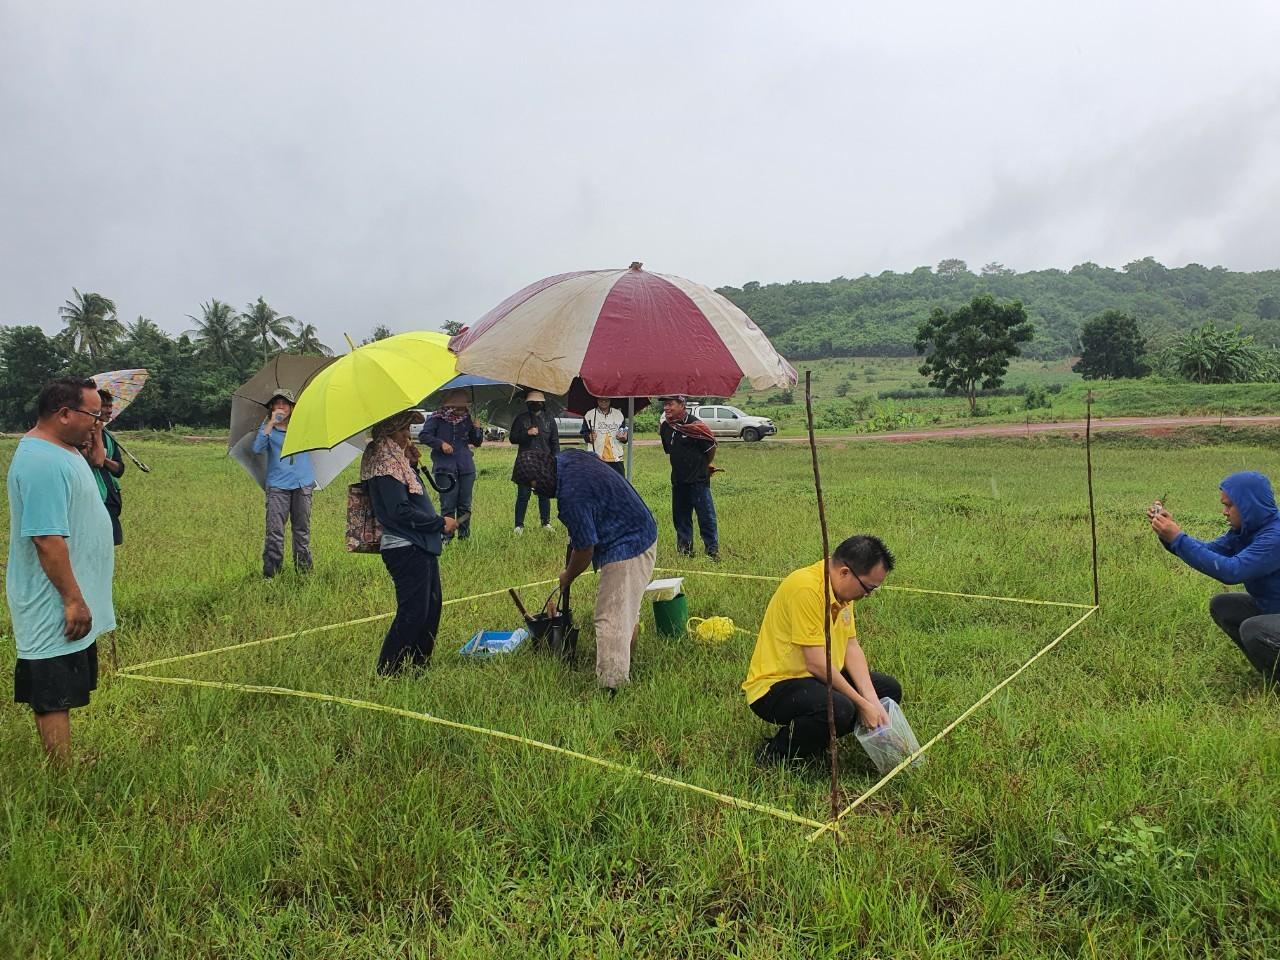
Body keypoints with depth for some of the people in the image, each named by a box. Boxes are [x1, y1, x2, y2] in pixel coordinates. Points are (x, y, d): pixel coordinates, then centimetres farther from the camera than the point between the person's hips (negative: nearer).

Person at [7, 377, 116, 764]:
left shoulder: (63, 450, 11)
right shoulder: (44, 463, -24)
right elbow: (48, 539, -27)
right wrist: (73, 599, -24)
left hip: (68, 602, 10)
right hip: (57, 608, -10)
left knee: (57, 696, 18)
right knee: (55, 698, -1)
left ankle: (63, 764, 28)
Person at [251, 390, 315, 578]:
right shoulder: (268, 427, 5)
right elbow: (257, 448, -10)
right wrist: (271, 423, -16)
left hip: (303, 484, 2)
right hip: (277, 486, -1)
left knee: (302, 529, 7)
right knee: (274, 531, -7)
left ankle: (304, 568, 15)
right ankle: (270, 573, -1)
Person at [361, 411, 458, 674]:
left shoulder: (396, 459, 16)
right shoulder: (384, 463, -15)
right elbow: (400, 510, -21)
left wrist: (413, 462, 9)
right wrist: (440, 523, -14)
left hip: (420, 546, 10)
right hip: (406, 550, -10)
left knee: (430, 608, 16)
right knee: (413, 612, -5)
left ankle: (419, 664, 27)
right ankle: (387, 671, 5)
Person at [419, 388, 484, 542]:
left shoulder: (466, 419, 10)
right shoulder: (437, 418, -1)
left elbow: (477, 442, 15)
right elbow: (423, 436, -4)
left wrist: (476, 428, -4)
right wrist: (441, 443, -16)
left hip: (466, 467, 4)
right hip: (445, 468, -4)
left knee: (465, 505, 7)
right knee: (448, 505, -5)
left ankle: (464, 536, 17)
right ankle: (446, 538, 5)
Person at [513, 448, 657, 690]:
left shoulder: (572, 496, -29)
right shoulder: (567, 457, -1)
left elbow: (584, 549, -18)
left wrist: (567, 577, 1)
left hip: (626, 549, -11)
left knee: (611, 620, -8)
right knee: (627, 607, 25)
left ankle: (611, 687, -4)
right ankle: (625, 665, 42)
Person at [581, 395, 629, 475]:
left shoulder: (619, 414, 12)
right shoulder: (589, 415, 6)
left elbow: (625, 432, 15)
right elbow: (584, 433, 6)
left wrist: (624, 438, -8)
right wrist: (589, 437, -17)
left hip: (616, 458, 2)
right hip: (596, 458, -2)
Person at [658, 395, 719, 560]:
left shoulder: (695, 425, -15)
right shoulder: (665, 427, 4)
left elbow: (711, 449, -4)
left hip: (698, 480, -6)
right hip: (678, 481, 6)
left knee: (706, 517, -3)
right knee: (680, 517, 12)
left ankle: (713, 550, 5)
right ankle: (685, 550, 22)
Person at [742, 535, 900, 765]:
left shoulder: (843, 589, 6)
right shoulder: (806, 588, -26)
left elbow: (851, 646, 2)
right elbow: (816, 662, -27)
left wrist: (871, 700, -10)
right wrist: (861, 703, -19)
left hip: (818, 679, 10)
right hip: (773, 686, -10)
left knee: (889, 689, 8)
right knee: (839, 709, -35)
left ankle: (816, 739, 10)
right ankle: (773, 753, -10)